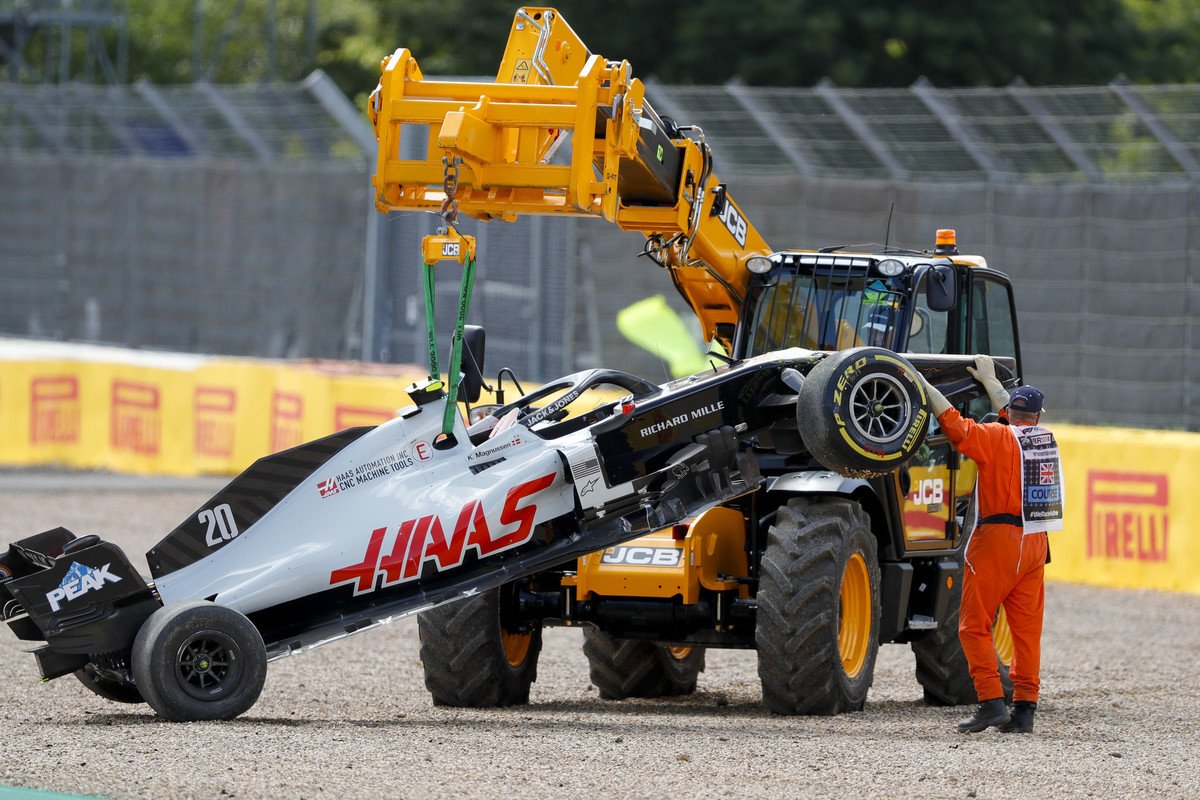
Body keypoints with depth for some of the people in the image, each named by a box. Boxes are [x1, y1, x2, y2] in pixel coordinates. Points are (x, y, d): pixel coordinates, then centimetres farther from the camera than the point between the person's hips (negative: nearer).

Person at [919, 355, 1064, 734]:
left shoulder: (998, 437, -7)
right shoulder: (1046, 439, 12)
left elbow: (954, 424, -18)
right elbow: (1016, 421, 31)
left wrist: (925, 387, -8)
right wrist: (989, 379, 43)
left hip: (997, 541, -6)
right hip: (1035, 543, 6)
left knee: (975, 626, 0)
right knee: (1027, 629, 8)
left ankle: (992, 702, -10)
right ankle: (1025, 708, 5)